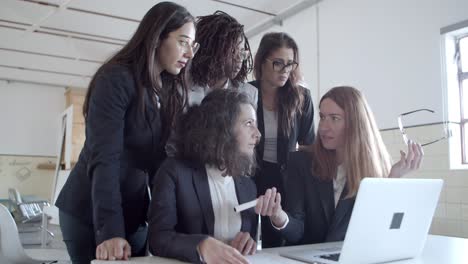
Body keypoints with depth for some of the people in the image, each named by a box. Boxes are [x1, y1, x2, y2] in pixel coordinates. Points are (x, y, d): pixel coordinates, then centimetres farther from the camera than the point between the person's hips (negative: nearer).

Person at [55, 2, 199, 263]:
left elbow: (162, 155, 0)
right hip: (90, 213, -6)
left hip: (134, 213, 6)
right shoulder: (116, 78, -15)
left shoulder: (170, 89, 5)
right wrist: (110, 230, -30)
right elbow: (104, 157, -24)